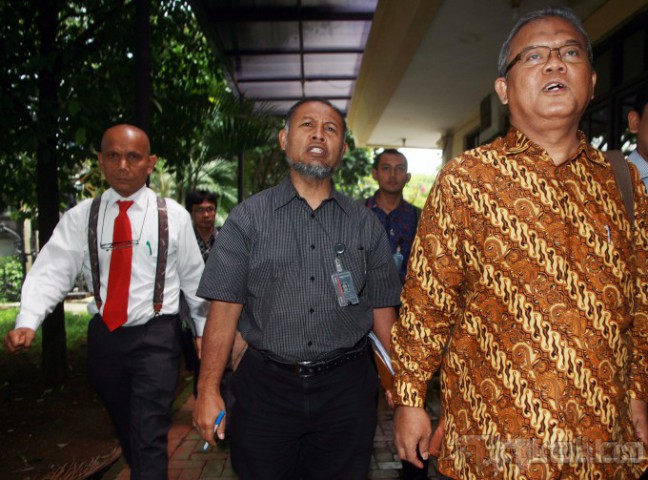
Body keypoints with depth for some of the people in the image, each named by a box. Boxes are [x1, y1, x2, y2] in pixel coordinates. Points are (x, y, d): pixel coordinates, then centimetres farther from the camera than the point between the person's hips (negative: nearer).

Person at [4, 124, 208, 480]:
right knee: (125, 432, 20)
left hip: (155, 337, -3)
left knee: (149, 439, -7)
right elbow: (52, 271, -9)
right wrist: (27, 323, -25)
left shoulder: (173, 216, -3)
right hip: (104, 336, 3)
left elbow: (194, 277, 2)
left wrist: (203, 331, 8)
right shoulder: (80, 217, 1)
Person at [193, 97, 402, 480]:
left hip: (346, 390, 1)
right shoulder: (248, 218, 0)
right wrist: (209, 390, -9)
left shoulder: (365, 223, 5)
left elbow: (383, 310, 6)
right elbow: (225, 308, -4)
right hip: (266, 387, -1)